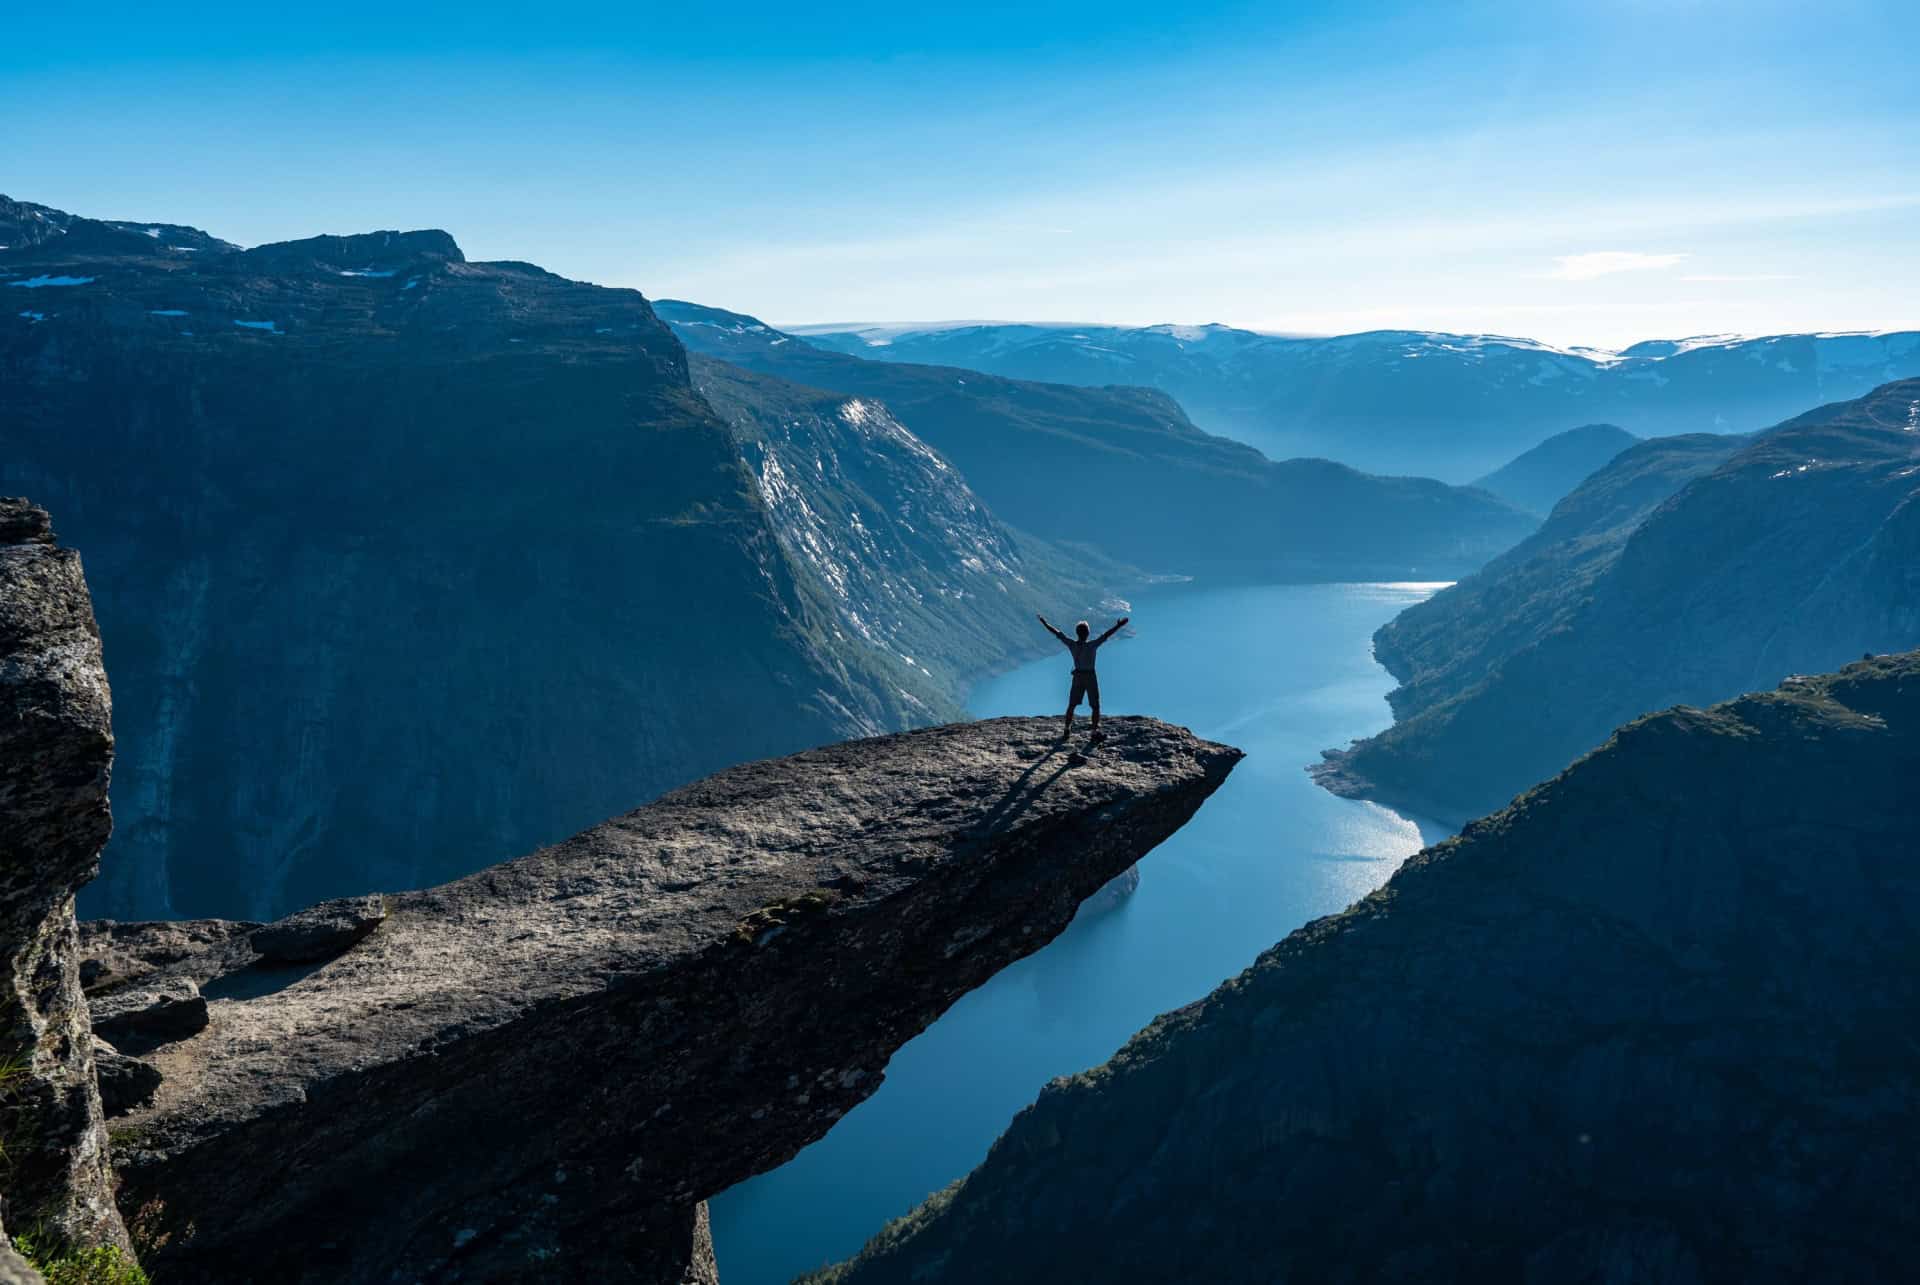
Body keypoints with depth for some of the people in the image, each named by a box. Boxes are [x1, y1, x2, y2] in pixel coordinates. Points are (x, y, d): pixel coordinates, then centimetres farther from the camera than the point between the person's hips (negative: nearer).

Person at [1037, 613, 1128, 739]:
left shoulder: (1072, 644, -10)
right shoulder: (1092, 645, -19)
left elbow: (1057, 633, -3)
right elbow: (1106, 635, -24)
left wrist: (1044, 623, 5)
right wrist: (1118, 626, -23)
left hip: (1077, 677, 4)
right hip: (1090, 677, -4)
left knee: (1071, 705, 15)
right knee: (1095, 706, 5)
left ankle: (1066, 730, 18)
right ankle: (1095, 731, 2)